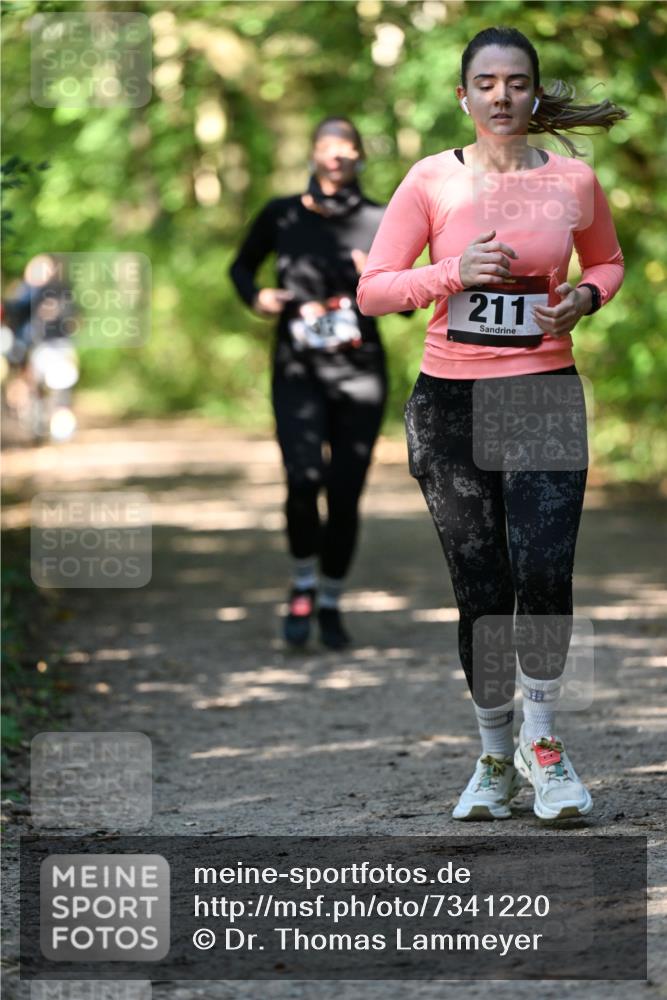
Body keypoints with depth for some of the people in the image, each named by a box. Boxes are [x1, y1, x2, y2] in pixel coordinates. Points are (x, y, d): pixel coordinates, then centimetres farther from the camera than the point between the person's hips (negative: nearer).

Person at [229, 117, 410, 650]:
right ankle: (303, 585, 6)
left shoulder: (381, 222, 1)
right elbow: (242, 265, 20)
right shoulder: (282, 216, 3)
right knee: (304, 477, -20)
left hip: (360, 372, 1)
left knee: (346, 493, 1)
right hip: (298, 371, -1)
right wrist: (255, 296, -1)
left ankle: (331, 602, 22)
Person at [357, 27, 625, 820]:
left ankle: (542, 737, 4)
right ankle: (494, 757, 21)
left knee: (542, 573, -17)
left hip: (544, 393, 0)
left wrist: (585, 299, -2)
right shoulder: (431, 180, -1)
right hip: (450, 399, 0)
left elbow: (607, 261, 20)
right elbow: (372, 291, -1)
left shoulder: (574, 180, 2)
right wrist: (454, 272, -16)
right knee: (479, 591, 4)